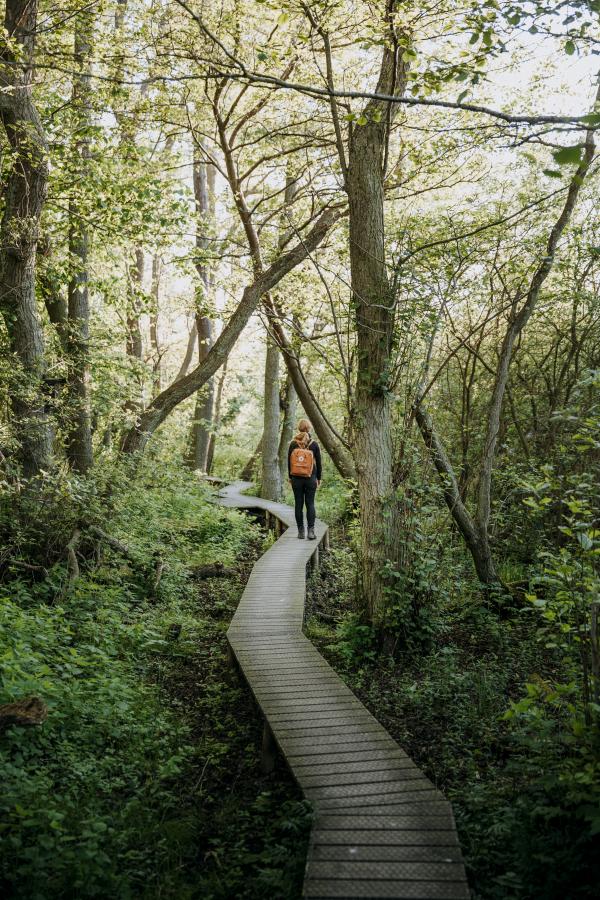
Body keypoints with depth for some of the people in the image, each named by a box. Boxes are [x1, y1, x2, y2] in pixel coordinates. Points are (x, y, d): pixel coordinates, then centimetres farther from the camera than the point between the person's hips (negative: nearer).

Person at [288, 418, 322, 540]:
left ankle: (301, 531, 7)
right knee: (310, 504, 3)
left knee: (299, 505, 6)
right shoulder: (314, 444, -4)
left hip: (296, 479, 1)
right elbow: (318, 463, 1)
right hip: (311, 479, 0)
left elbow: (289, 462, 2)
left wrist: (290, 477, 13)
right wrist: (318, 478, 11)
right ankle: (311, 530, -7)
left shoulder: (293, 444, -3)